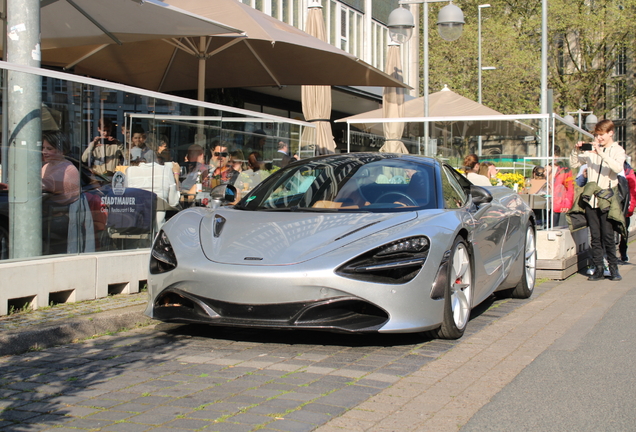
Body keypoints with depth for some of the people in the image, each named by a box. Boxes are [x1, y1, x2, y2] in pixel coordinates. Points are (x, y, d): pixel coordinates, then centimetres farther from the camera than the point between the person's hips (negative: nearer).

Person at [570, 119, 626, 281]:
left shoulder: (617, 150, 0)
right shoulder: (591, 150, 11)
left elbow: (618, 167, -19)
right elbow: (574, 164, 13)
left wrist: (601, 153, -26)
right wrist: (576, 150, -5)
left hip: (607, 199, -4)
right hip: (591, 199, 4)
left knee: (608, 236, -4)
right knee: (595, 237, 5)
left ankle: (613, 268, 7)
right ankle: (598, 269, 9)